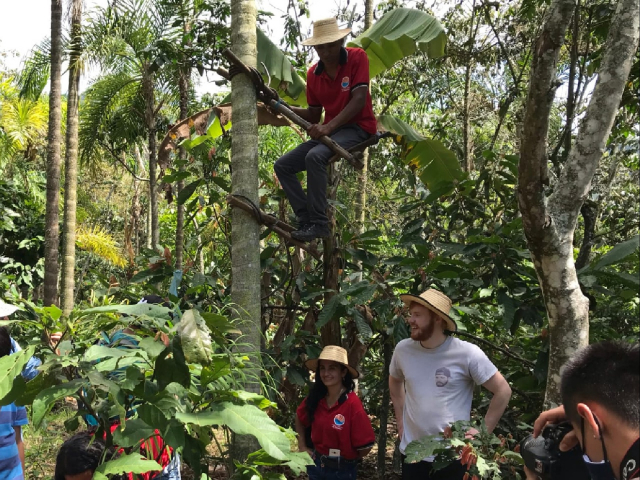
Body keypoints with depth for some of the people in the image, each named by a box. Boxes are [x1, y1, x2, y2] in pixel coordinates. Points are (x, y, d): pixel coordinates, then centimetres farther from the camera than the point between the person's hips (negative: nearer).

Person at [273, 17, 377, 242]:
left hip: (358, 129, -7)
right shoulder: (313, 74, 7)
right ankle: (306, 220, -11)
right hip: (329, 132, 7)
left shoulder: (357, 57, -9)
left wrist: (328, 126, -27)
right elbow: (314, 115, 12)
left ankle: (319, 223, -28)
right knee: (282, 165, -4)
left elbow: (359, 100, -18)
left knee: (314, 156, -34)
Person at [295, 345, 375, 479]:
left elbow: (366, 445, -17)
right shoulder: (315, 398, -7)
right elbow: (299, 419, 14)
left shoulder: (352, 404, -21)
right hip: (316, 465, 5)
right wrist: (302, 446, 7)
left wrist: (347, 458, -3)